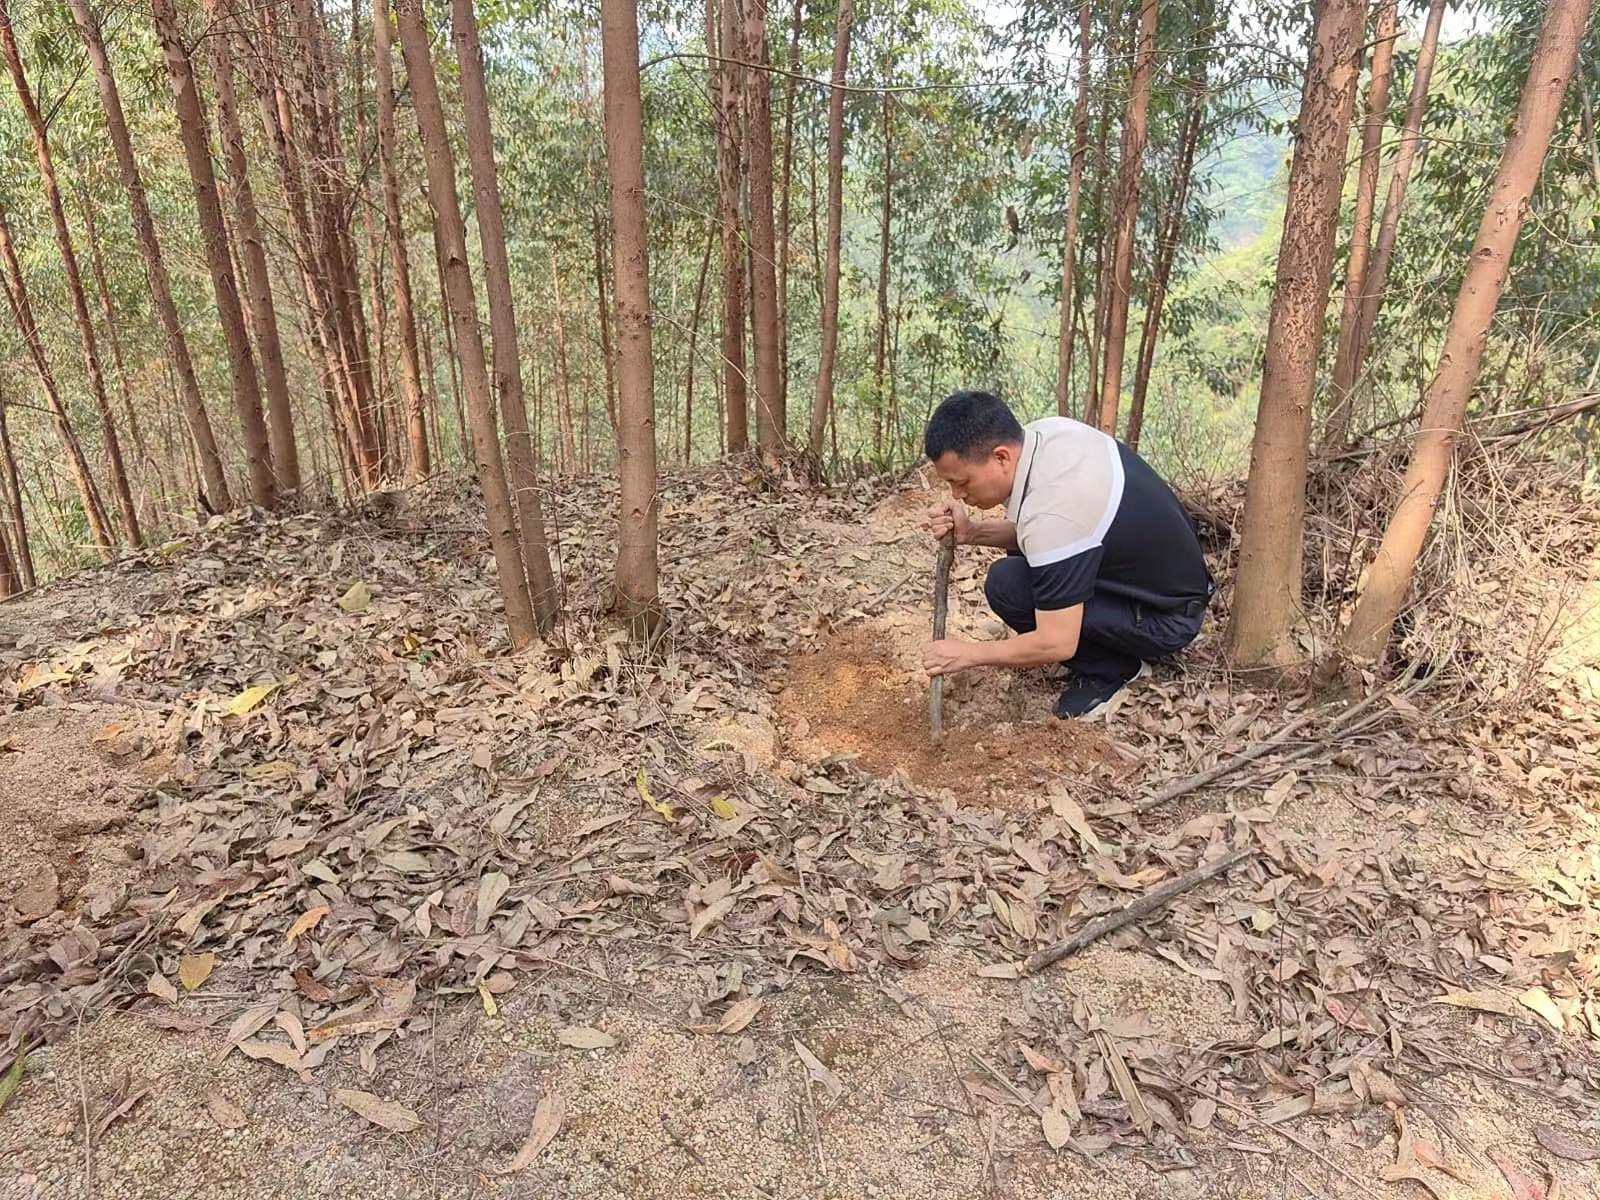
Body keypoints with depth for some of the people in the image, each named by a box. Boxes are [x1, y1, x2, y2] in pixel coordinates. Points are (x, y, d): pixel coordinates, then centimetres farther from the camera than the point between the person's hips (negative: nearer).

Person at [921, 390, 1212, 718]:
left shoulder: (1053, 510, -34)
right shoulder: (1047, 431, -9)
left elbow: (1057, 644, -29)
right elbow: (1029, 533, 6)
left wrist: (969, 653, -16)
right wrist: (973, 532, -9)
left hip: (1168, 618, -9)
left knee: (1007, 584, -21)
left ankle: (1109, 669, -1)